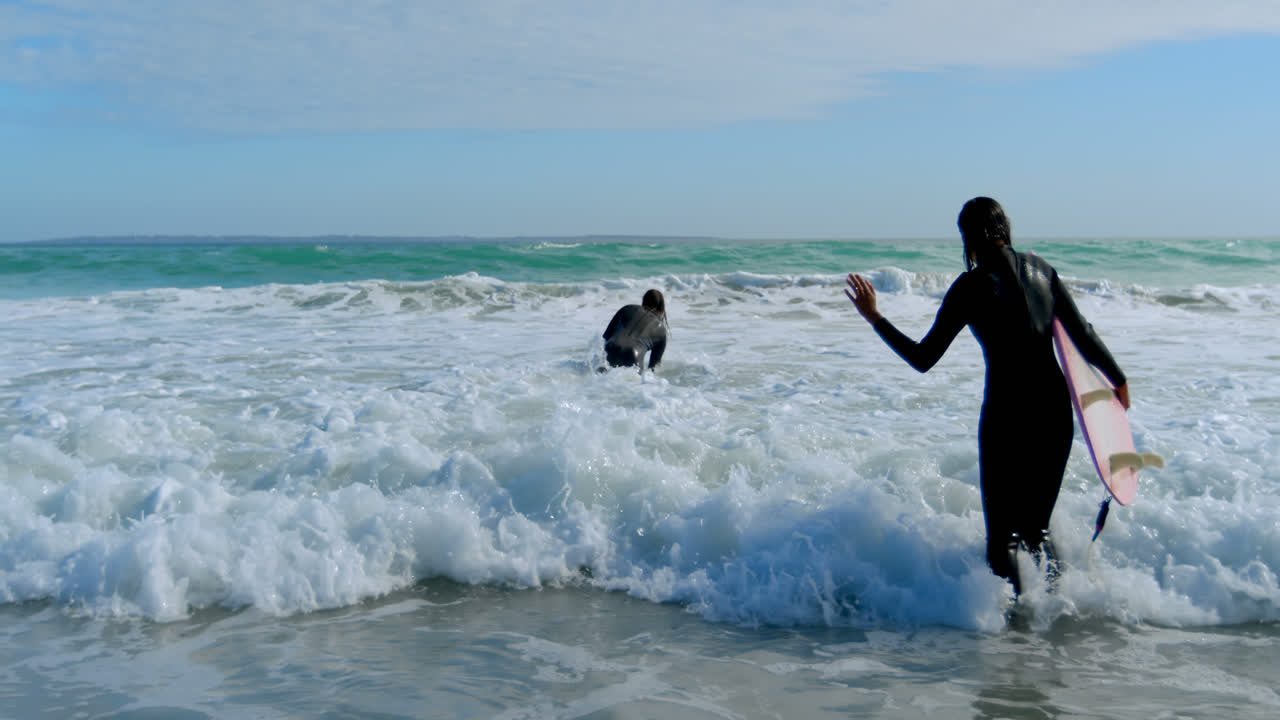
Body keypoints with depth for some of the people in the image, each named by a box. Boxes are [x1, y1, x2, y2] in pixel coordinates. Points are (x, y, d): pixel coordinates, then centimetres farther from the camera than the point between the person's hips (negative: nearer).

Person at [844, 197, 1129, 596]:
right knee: (1036, 524, 21)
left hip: (1006, 412, -5)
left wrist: (875, 318, -1)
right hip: (1056, 407, 5)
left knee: (1002, 533, 7)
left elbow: (923, 358, -8)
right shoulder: (1040, 268, 4)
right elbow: (1083, 334, 6)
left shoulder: (970, 286, -9)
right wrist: (1118, 381, 19)